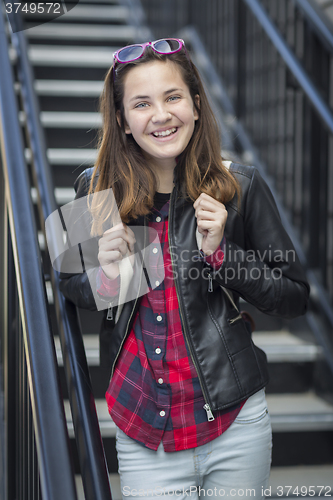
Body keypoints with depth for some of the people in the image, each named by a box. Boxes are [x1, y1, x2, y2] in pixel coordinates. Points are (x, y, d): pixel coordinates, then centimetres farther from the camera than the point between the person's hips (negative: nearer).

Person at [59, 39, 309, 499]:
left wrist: (221, 252, -16)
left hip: (235, 430, 0)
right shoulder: (98, 190, -2)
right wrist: (104, 276, -10)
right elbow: (69, 285, 12)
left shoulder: (239, 186, -7)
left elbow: (295, 297, -2)